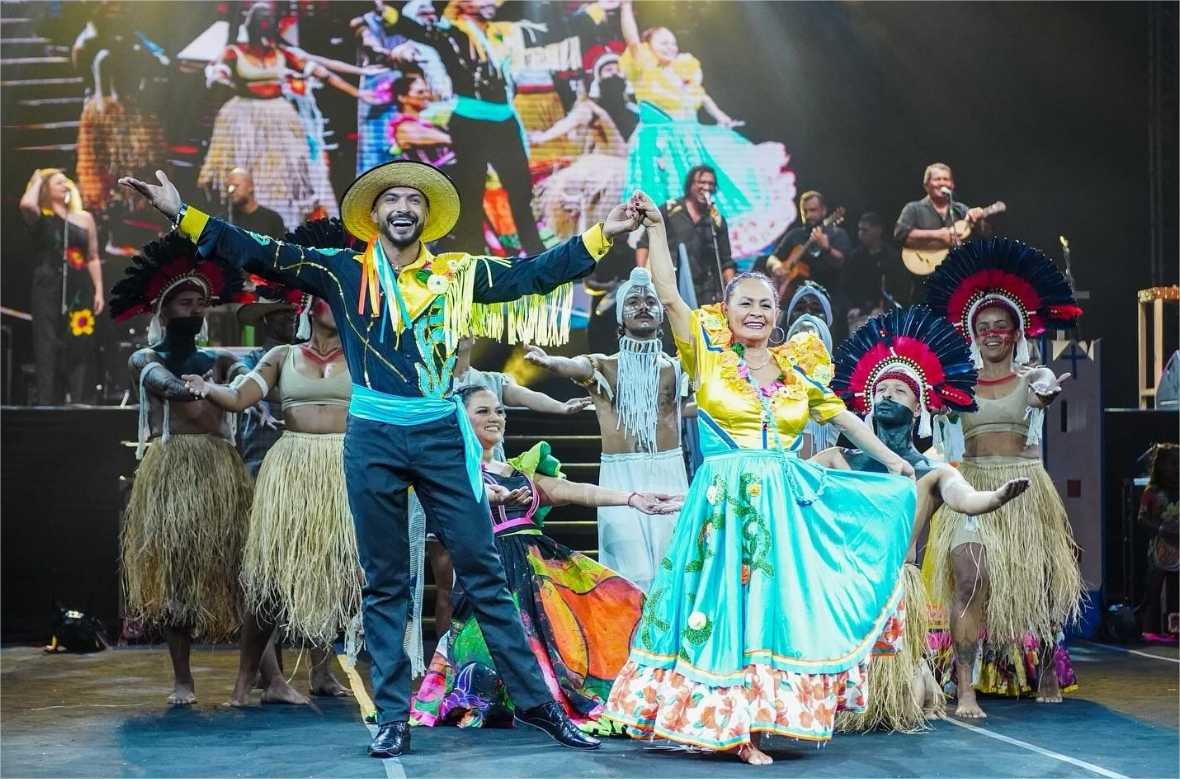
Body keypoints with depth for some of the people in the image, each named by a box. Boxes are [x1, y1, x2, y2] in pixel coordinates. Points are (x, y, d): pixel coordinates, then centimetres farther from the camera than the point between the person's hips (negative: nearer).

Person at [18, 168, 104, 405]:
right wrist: (36, 180, -4)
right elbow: (26, 204, -22)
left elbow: (93, 258, 14)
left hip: (79, 290, 3)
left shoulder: (84, 218, 12)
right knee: (48, 348, -5)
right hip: (48, 289, -2)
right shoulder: (40, 217, 3)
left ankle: (76, 404, 3)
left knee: (78, 347, -1)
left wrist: (99, 290, 5)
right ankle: (46, 404, -4)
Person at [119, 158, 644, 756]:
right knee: (383, 584, 6)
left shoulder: (456, 274, 8)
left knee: (482, 572, 2)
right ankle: (393, 717, 13)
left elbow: (531, 276, 7)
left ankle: (535, 701, 8)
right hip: (373, 439, 0)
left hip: (440, 436, 0)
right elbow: (262, 256, 0)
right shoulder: (342, 271, 5)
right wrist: (182, 214, -6)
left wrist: (600, 235, 4)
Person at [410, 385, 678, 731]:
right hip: (496, 568, -7)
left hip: (544, 561, 7)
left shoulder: (519, 471, 25)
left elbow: (568, 491, 14)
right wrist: (495, 497, -44)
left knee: (617, 601, -5)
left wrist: (632, 498, 2)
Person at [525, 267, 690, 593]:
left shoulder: (676, 367, 9)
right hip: (620, 479, -1)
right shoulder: (603, 366, 4)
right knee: (633, 575, -8)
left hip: (669, 476, 2)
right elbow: (574, 366, -18)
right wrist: (547, 360, -41)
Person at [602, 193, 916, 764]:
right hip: (725, 501, -3)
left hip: (786, 502, 4)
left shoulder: (798, 368, 11)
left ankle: (750, 725, 10)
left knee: (779, 603, 2)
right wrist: (656, 229, -11)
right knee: (727, 604, -3)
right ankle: (730, 725, 6)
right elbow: (669, 295, -7)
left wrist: (891, 460, 20)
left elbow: (841, 417, 19)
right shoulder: (708, 356, 1)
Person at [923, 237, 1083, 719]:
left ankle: (1047, 671, 32)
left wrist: (1047, 392, -41)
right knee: (969, 578, -16)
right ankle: (965, 690, -17)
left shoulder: (1031, 377, 5)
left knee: (1036, 580, 8)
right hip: (972, 485, 0)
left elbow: (1043, 394, -19)